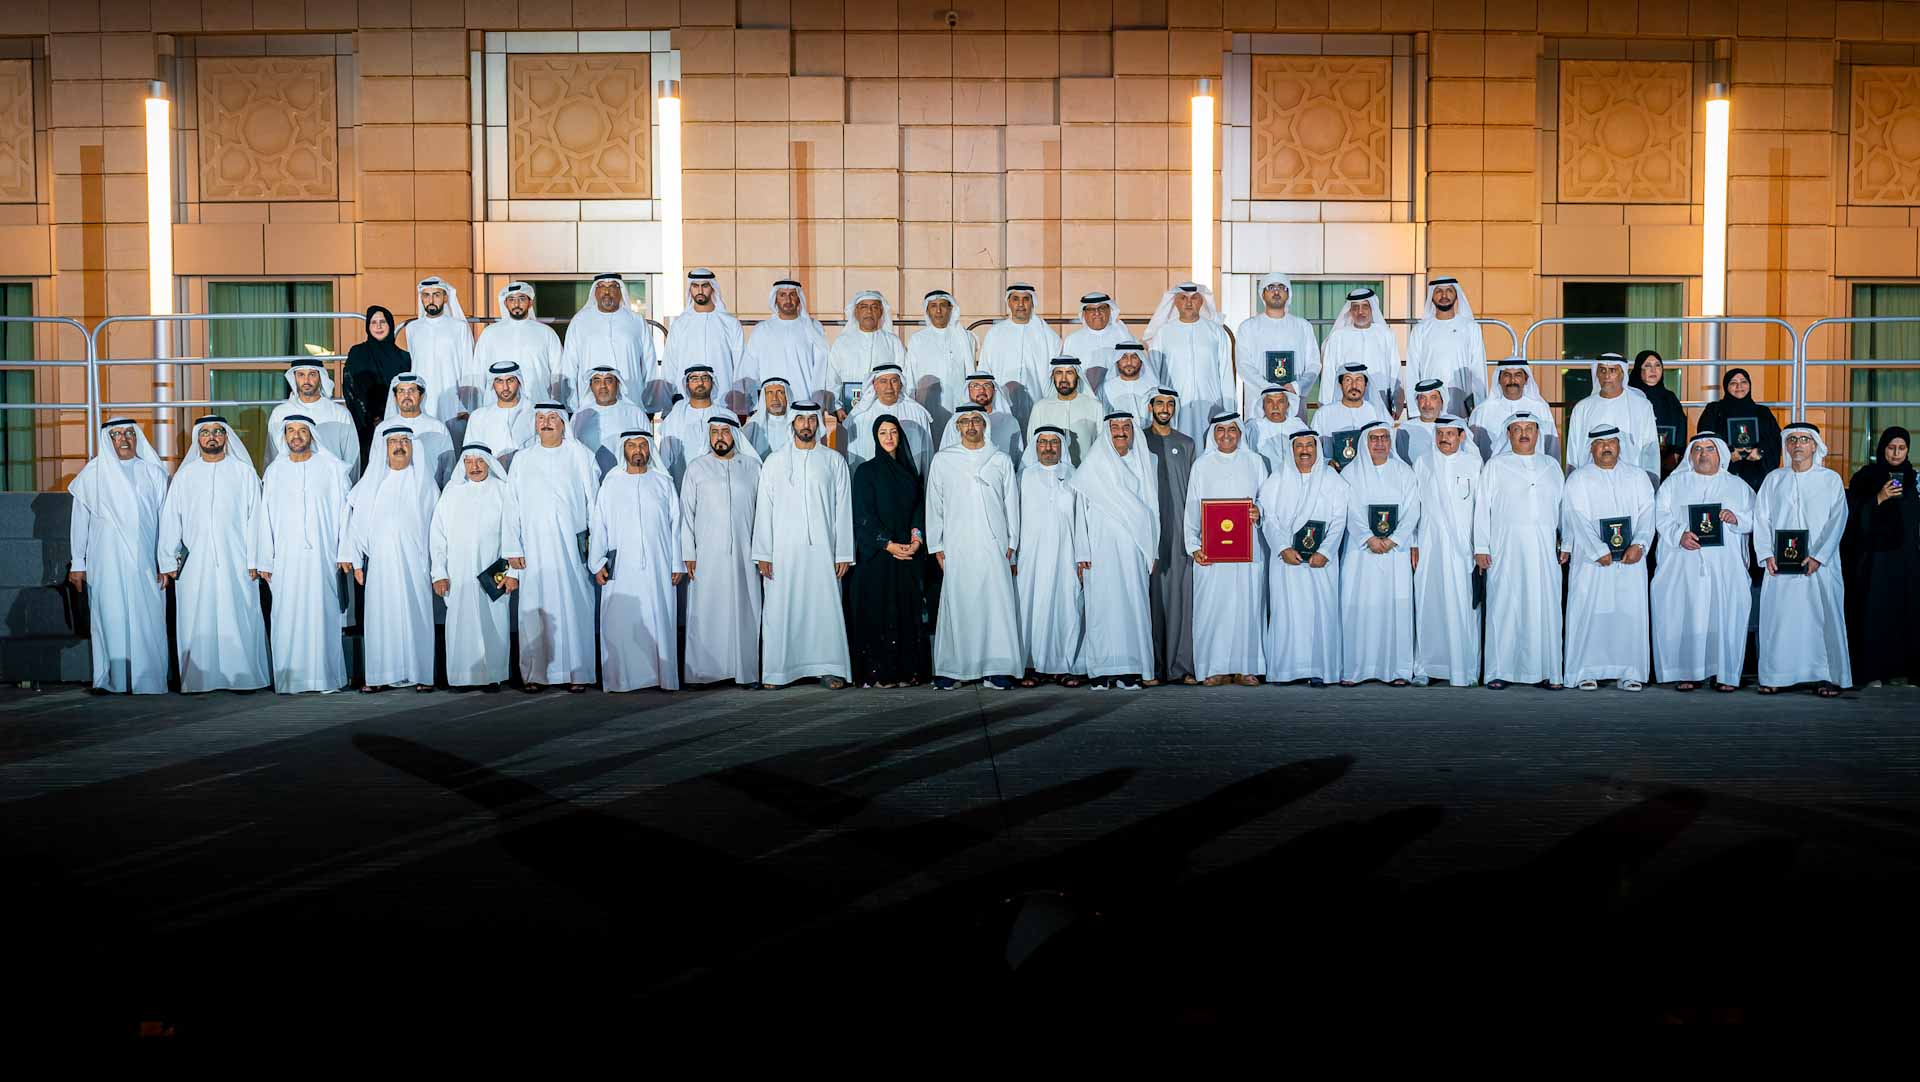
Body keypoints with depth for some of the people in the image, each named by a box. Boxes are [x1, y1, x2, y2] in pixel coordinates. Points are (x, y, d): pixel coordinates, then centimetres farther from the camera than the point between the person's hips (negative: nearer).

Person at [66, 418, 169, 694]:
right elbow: (80, 520, 8)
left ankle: (148, 680, 1)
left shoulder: (154, 473, 9)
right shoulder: (91, 474, 6)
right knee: (111, 619, -3)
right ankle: (111, 679, 1)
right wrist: (78, 563, 6)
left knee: (148, 622, -3)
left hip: (145, 563, 1)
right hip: (107, 565, -1)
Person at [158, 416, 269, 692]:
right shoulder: (184, 476, 13)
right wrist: (167, 561, 3)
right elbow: (170, 521, 11)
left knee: (238, 620, -4)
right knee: (197, 623, 0)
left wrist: (255, 559, -5)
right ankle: (197, 678, 3)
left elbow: (255, 517, 3)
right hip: (195, 563, 2)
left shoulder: (244, 472, 7)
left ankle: (242, 676, 1)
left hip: (236, 562, -2)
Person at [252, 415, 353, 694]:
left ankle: (327, 676, 4)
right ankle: (289, 678, 1)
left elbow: (345, 511, 4)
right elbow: (264, 518, 10)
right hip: (286, 558, 2)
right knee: (288, 617, -2)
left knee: (322, 615, -2)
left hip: (323, 557, -2)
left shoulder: (332, 469, 5)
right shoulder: (274, 472, 11)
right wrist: (264, 562, 5)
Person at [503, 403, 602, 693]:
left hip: (572, 545, -1)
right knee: (535, 608, -2)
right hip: (534, 546, 1)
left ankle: (576, 672, 0)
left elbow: (594, 502, 5)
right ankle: (535, 673, 1)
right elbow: (513, 505, 8)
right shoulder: (523, 459, 11)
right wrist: (513, 548, 1)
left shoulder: (581, 456, 6)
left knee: (574, 604, -4)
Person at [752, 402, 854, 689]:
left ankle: (829, 668, 2)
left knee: (826, 607, -3)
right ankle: (777, 671, 3)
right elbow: (764, 509, 7)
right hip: (783, 549, 0)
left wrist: (843, 554, -1)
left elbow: (843, 509, 6)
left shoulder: (834, 461, 9)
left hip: (822, 548, 0)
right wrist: (763, 554, 0)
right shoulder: (775, 462, 10)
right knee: (780, 608, -2)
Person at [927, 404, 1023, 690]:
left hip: (994, 546, 1)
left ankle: (997, 668, -4)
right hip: (956, 546, 0)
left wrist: (1012, 544, 7)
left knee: (997, 605, -7)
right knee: (956, 605, -4)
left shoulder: (1001, 460, 12)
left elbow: (1011, 503, 13)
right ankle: (950, 669, 2)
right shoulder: (943, 460, 10)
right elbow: (934, 504, 10)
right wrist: (936, 546, 5)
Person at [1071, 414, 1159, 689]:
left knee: (1134, 603, -3)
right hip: (1104, 546, -3)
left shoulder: (1144, 462, 14)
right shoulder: (1094, 464, 3)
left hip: (1135, 547, 3)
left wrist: (1152, 550, 8)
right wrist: (1082, 553, -8)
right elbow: (1080, 509, -1)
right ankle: (1102, 672, -6)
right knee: (1105, 602, -8)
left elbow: (1152, 508, 15)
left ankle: (1129, 671, -3)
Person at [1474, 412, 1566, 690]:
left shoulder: (1552, 466, 16)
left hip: (1544, 549, 2)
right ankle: (1499, 672, -2)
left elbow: (1564, 507, 16)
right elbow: (1482, 507, 5)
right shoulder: (1496, 466, 9)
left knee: (1545, 607, -1)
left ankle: (1548, 672, 3)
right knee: (1504, 607, -5)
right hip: (1506, 549, -2)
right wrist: (1481, 548, -2)